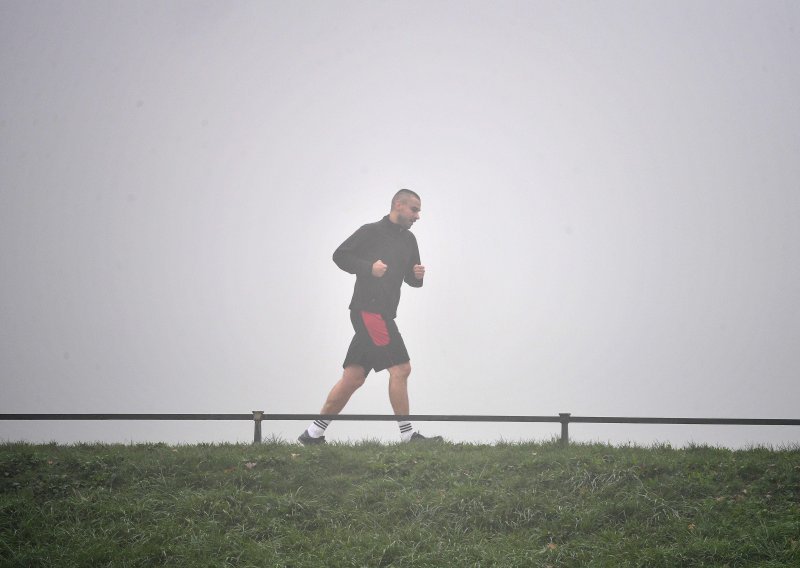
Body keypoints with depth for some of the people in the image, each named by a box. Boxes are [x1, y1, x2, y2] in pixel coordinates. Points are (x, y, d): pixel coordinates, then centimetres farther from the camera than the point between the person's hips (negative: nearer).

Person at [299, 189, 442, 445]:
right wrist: (369, 267, -18)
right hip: (368, 309, -8)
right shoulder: (371, 231, -3)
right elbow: (340, 255, -6)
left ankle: (313, 433, 11)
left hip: (383, 314, 8)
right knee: (400, 368, -13)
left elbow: (411, 279, 23)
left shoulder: (409, 240, 19)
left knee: (353, 378, 7)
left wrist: (418, 276, 0)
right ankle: (408, 435, -9)